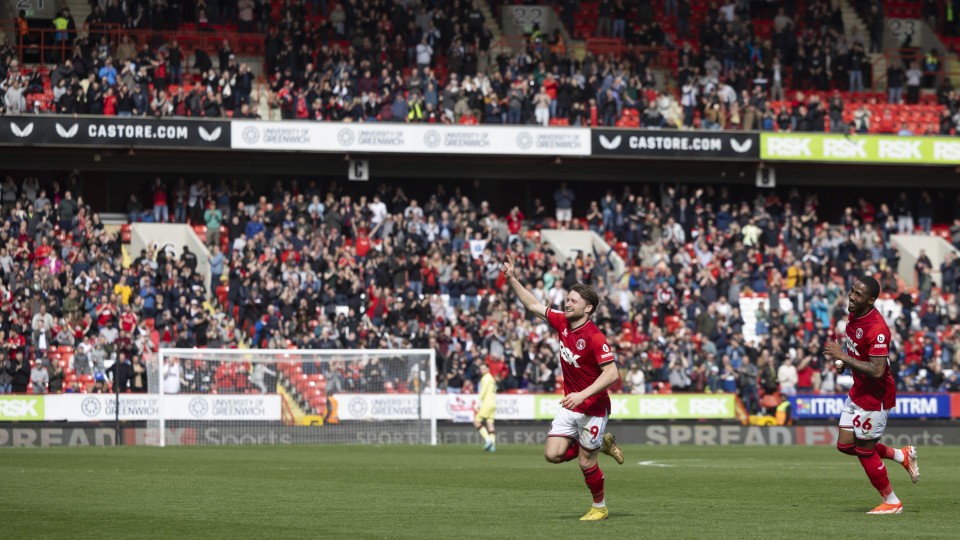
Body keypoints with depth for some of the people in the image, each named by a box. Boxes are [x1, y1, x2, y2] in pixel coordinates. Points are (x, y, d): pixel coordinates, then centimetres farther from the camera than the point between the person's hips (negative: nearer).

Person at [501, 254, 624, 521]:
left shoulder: (595, 338, -22)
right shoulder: (561, 322, -1)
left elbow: (612, 373, -27)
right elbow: (533, 305, 11)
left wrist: (583, 394, -32)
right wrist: (512, 280, 4)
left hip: (593, 407, -7)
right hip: (570, 406, 7)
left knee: (585, 462, 0)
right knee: (553, 454, -3)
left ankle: (600, 507, 25)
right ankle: (603, 443, 20)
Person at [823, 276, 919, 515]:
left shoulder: (876, 328, -29)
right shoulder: (854, 316, 0)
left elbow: (877, 370, -33)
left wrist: (843, 357, -32)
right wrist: (843, 360, 4)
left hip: (875, 397, -9)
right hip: (859, 392, 9)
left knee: (865, 451, 1)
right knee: (845, 445, 11)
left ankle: (892, 502, 20)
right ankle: (902, 455, 28)